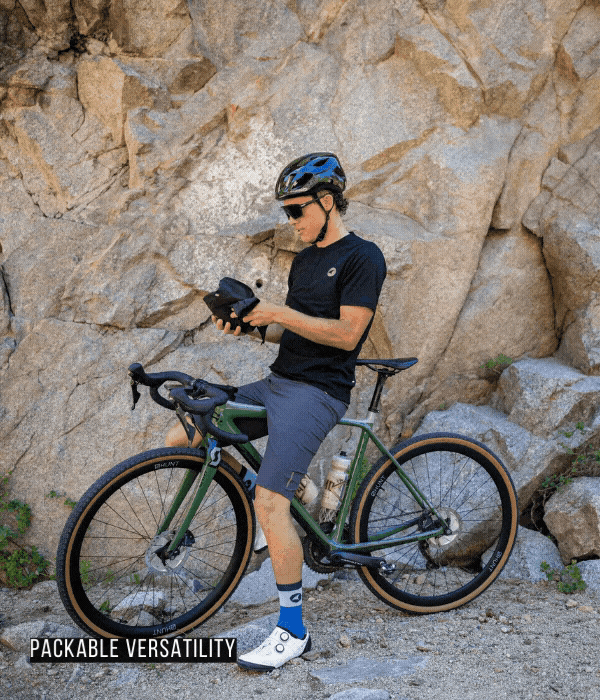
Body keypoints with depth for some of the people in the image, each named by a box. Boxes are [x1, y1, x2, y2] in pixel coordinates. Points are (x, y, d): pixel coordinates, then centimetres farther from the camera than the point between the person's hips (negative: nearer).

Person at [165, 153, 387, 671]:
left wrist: (281, 313, -18)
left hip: (317, 391, -9)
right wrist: (252, 324, 2)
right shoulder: (305, 259, 18)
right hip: (279, 381, 9)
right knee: (180, 439, 5)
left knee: (270, 503, -20)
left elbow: (347, 333, -16)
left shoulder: (362, 258, -8)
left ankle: (292, 632, -3)